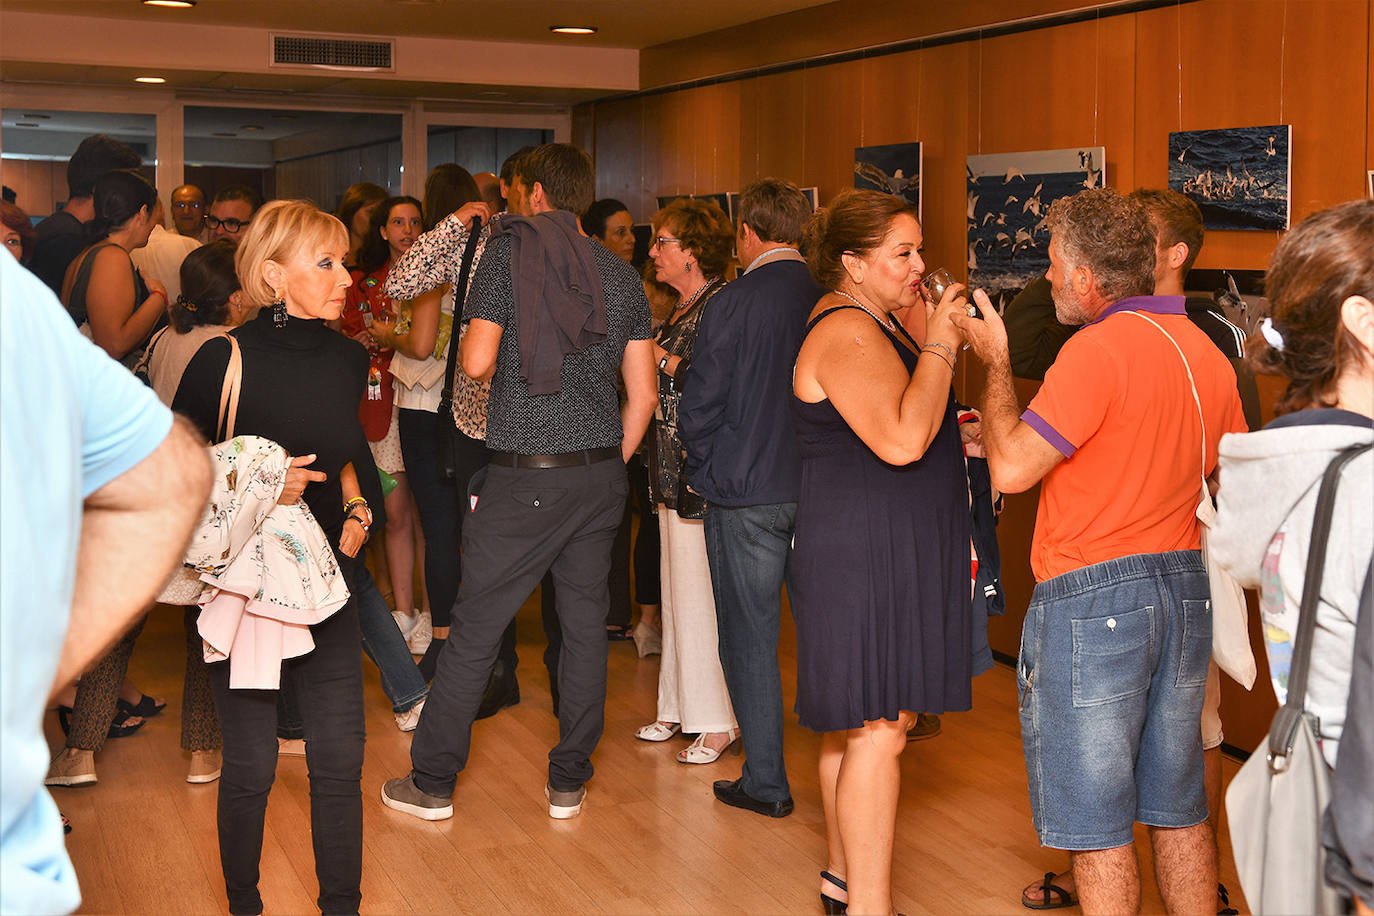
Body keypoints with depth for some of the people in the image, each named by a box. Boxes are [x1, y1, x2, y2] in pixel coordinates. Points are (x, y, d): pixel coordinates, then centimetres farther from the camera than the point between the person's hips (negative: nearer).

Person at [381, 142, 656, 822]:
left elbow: (476, 361, -12)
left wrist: (488, 349, 11)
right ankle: (569, 784, 19)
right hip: (602, 472, 5)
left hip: (525, 476, -5)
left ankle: (431, 784, 12)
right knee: (586, 625, 11)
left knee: (475, 630, 3)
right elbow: (643, 393, 10)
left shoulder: (509, 250, -5)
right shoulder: (622, 275, 10)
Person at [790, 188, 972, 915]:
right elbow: (902, 441, -27)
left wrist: (923, 338, 11)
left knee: (857, 724, 17)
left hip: (882, 554, 11)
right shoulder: (846, 333, -17)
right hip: (866, 555, -11)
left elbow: (917, 419, 20)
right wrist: (939, 347, -19)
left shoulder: (875, 322, 16)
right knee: (879, 729, -8)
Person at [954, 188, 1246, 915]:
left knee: (1096, 824, 4)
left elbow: (1011, 469, -18)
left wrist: (995, 362, -6)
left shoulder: (1097, 350, -18)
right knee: (1179, 810, 17)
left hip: (1092, 599, -8)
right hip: (1185, 588, 8)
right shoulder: (1207, 352, 7)